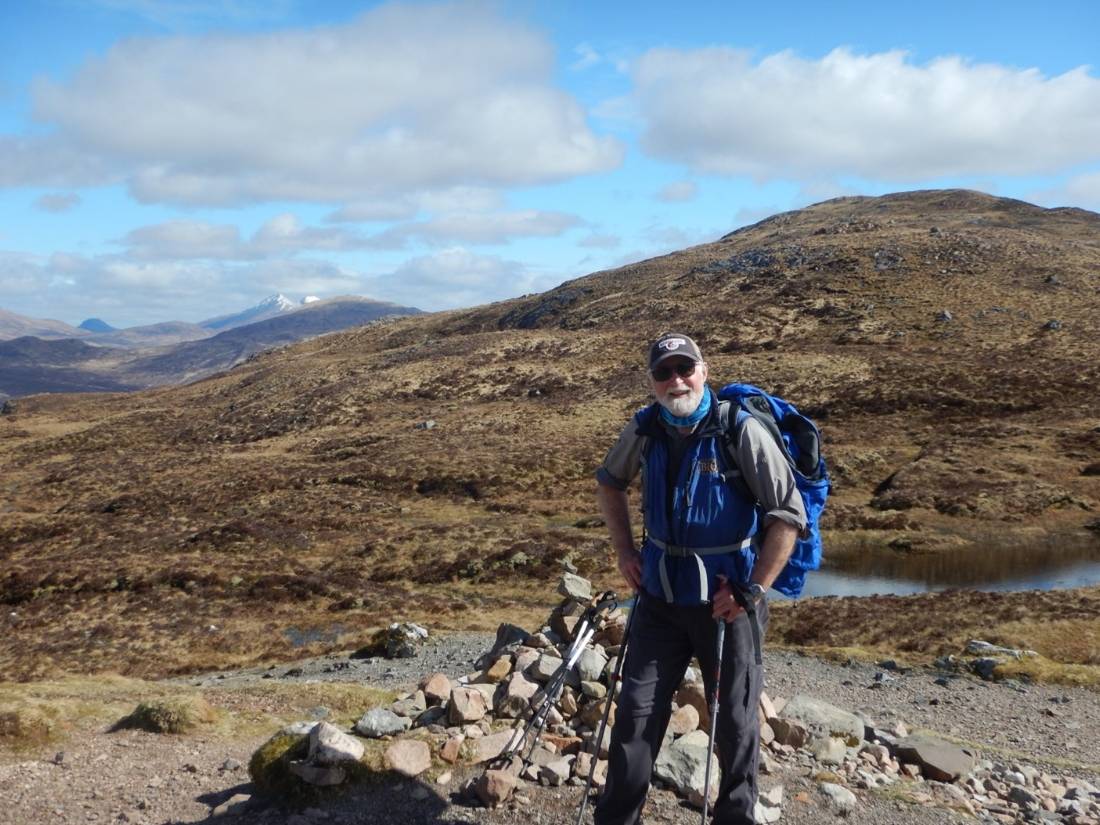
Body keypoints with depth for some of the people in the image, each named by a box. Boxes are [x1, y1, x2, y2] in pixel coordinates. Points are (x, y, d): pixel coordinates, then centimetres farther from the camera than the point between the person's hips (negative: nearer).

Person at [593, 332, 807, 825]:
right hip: (660, 597, 4)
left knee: (735, 719, 10)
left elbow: (788, 516, -13)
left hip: (726, 600, -3)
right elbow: (609, 484, 17)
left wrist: (752, 590, -15)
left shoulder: (740, 430, -16)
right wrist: (625, 551, 8)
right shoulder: (645, 430, -2)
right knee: (637, 711, 6)